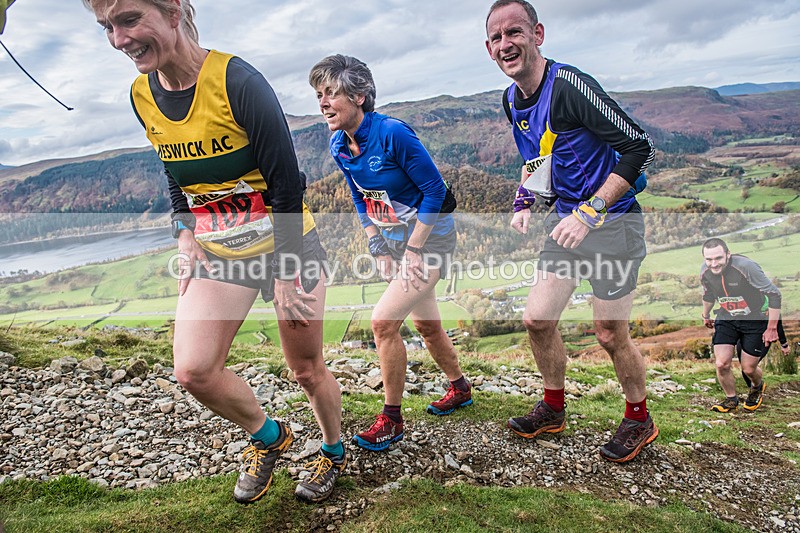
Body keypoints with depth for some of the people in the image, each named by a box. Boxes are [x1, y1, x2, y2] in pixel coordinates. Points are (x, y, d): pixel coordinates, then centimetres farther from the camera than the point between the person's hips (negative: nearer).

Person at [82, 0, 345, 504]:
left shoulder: (238, 82, -21)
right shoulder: (142, 95, -1)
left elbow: (287, 184, -18)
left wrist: (286, 276, -16)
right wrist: (185, 234, 2)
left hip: (286, 241, -5)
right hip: (218, 251, 5)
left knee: (307, 368, 6)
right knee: (192, 369, -8)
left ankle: (335, 452, 36)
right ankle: (269, 437, 21)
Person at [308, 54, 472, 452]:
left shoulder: (392, 133, -24)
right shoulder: (339, 146, -2)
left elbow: (434, 190, -20)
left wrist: (413, 252, -19)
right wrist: (378, 250, 4)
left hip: (430, 237, -8)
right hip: (395, 240, 8)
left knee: (383, 322, -15)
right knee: (426, 324, 19)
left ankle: (391, 419, 4)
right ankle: (460, 390, 42)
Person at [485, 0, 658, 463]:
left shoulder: (569, 85, -21)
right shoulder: (513, 102, 4)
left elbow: (638, 147, -21)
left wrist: (589, 212, -25)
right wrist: (524, 202, 6)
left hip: (612, 222, -7)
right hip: (564, 219, 7)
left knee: (610, 334, 2)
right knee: (538, 320, 6)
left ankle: (639, 421, 27)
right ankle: (554, 409, 28)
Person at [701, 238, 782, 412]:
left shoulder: (746, 266, -29)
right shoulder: (705, 272, -11)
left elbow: (774, 294, -21)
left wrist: (772, 328, -18)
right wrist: (706, 316, 27)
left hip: (756, 320, -4)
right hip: (726, 318, 4)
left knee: (748, 368, 1)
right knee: (721, 364, -9)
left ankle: (757, 387, 38)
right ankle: (731, 399, 18)